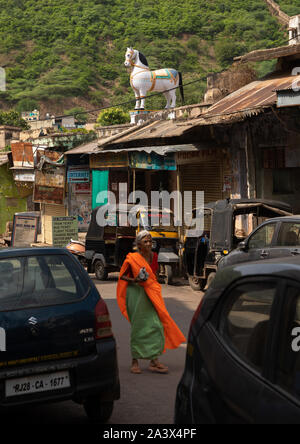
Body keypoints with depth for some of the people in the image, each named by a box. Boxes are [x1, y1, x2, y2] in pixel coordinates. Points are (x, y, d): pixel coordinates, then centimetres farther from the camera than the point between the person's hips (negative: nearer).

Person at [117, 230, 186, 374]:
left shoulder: (153, 256, 8)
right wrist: (133, 280, -19)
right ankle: (135, 361, 11)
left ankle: (154, 360, 1)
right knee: (138, 327, -1)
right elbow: (122, 276, -3)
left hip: (151, 293, 5)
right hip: (135, 293, -5)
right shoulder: (132, 258, -9)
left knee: (155, 324, -2)